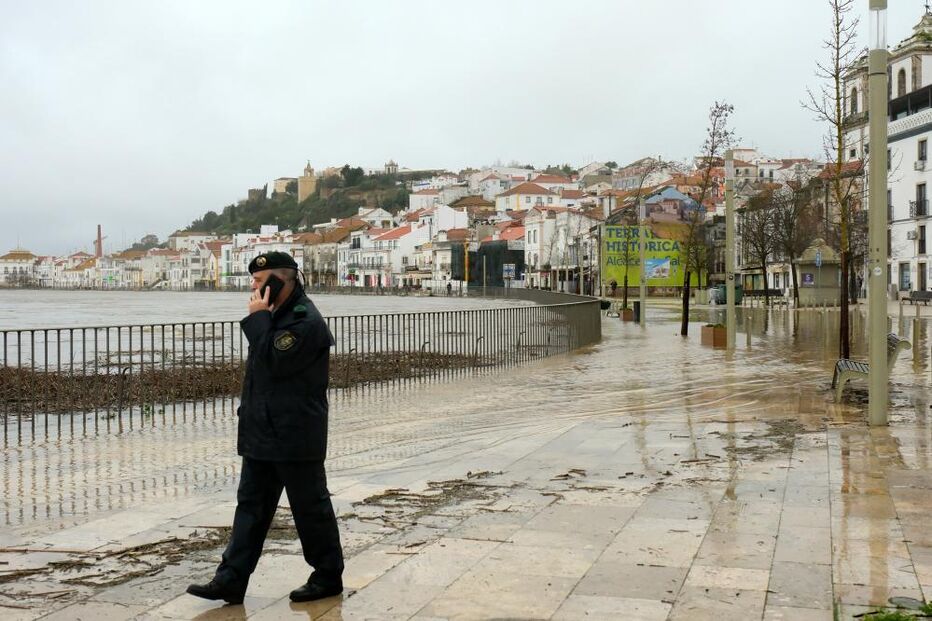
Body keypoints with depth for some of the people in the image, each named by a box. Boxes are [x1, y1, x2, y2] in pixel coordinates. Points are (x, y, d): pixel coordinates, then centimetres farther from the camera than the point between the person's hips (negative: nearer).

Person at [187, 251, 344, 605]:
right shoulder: (277, 317, 16)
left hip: (294, 438, -10)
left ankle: (328, 576, 16)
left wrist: (259, 318, -16)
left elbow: (274, 362, -24)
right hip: (263, 436, 10)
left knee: (310, 507, 3)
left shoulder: (305, 321, -16)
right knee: (251, 505, 8)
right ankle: (231, 580, 11)